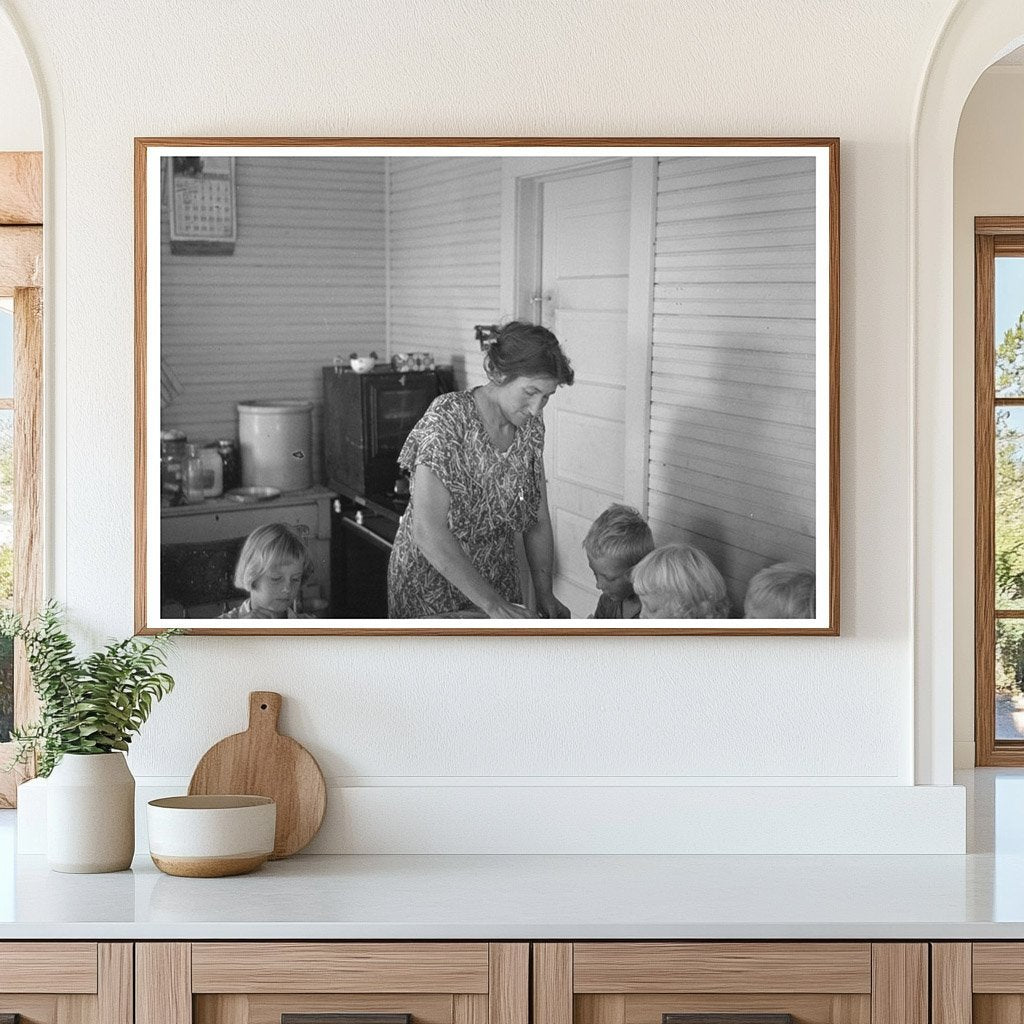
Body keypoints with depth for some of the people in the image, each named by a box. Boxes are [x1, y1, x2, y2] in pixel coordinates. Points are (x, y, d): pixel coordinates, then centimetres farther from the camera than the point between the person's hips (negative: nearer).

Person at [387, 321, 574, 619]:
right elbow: (427, 531, -31)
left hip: (499, 584, 6)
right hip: (431, 590, -6)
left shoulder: (530, 426, -3)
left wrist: (544, 595, -10)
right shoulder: (448, 418, -23)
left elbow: (538, 522, 5)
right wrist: (492, 605, -34)